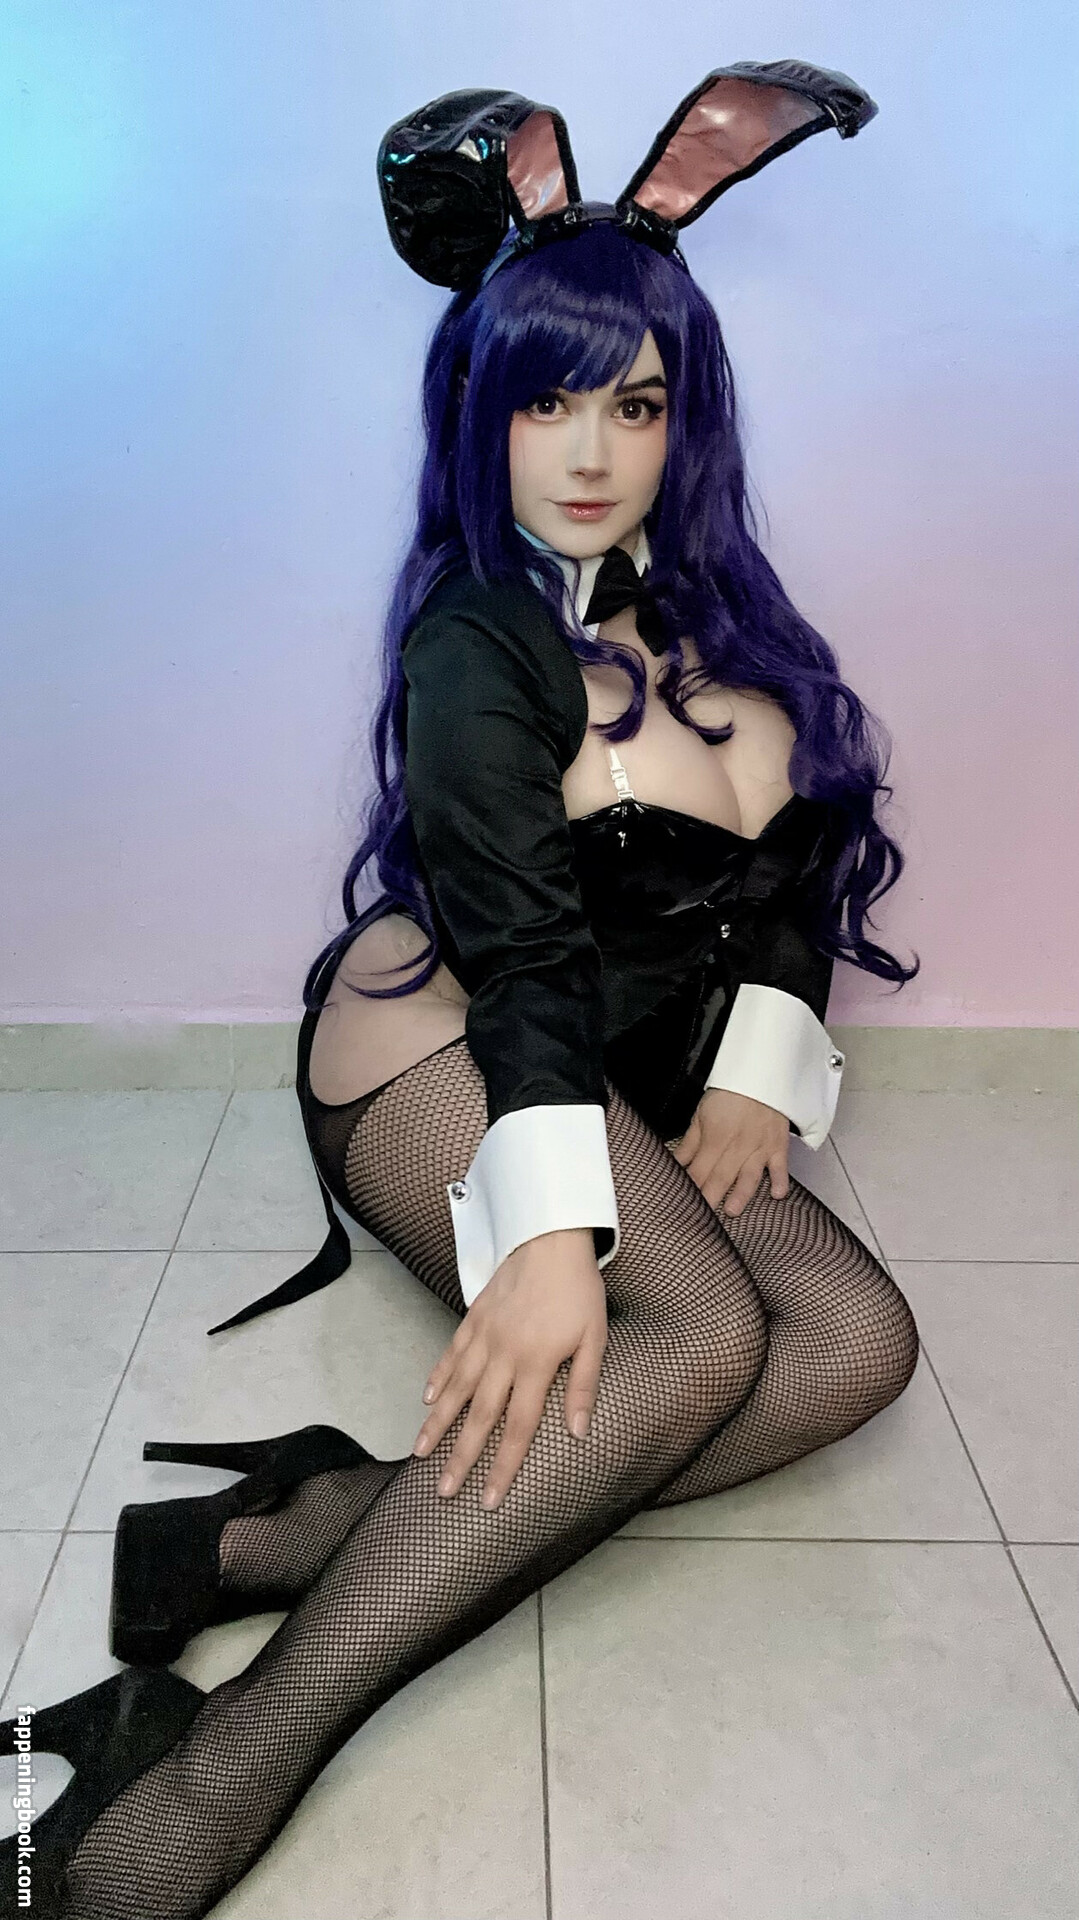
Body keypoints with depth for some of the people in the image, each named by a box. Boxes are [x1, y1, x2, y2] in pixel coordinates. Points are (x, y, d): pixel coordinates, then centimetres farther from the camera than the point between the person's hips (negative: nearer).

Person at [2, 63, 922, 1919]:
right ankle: (227, 1769, -32)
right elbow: (516, 942, -21)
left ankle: (299, 1532, -29)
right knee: (704, 1326, -33)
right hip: (445, 1052, -7)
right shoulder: (475, 636, -8)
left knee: (858, 1339, -19)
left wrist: (754, 1073, -4)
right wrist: (550, 1229, -31)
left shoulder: (706, 612, 12)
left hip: (629, 1082, 7)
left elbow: (802, 859, 11)